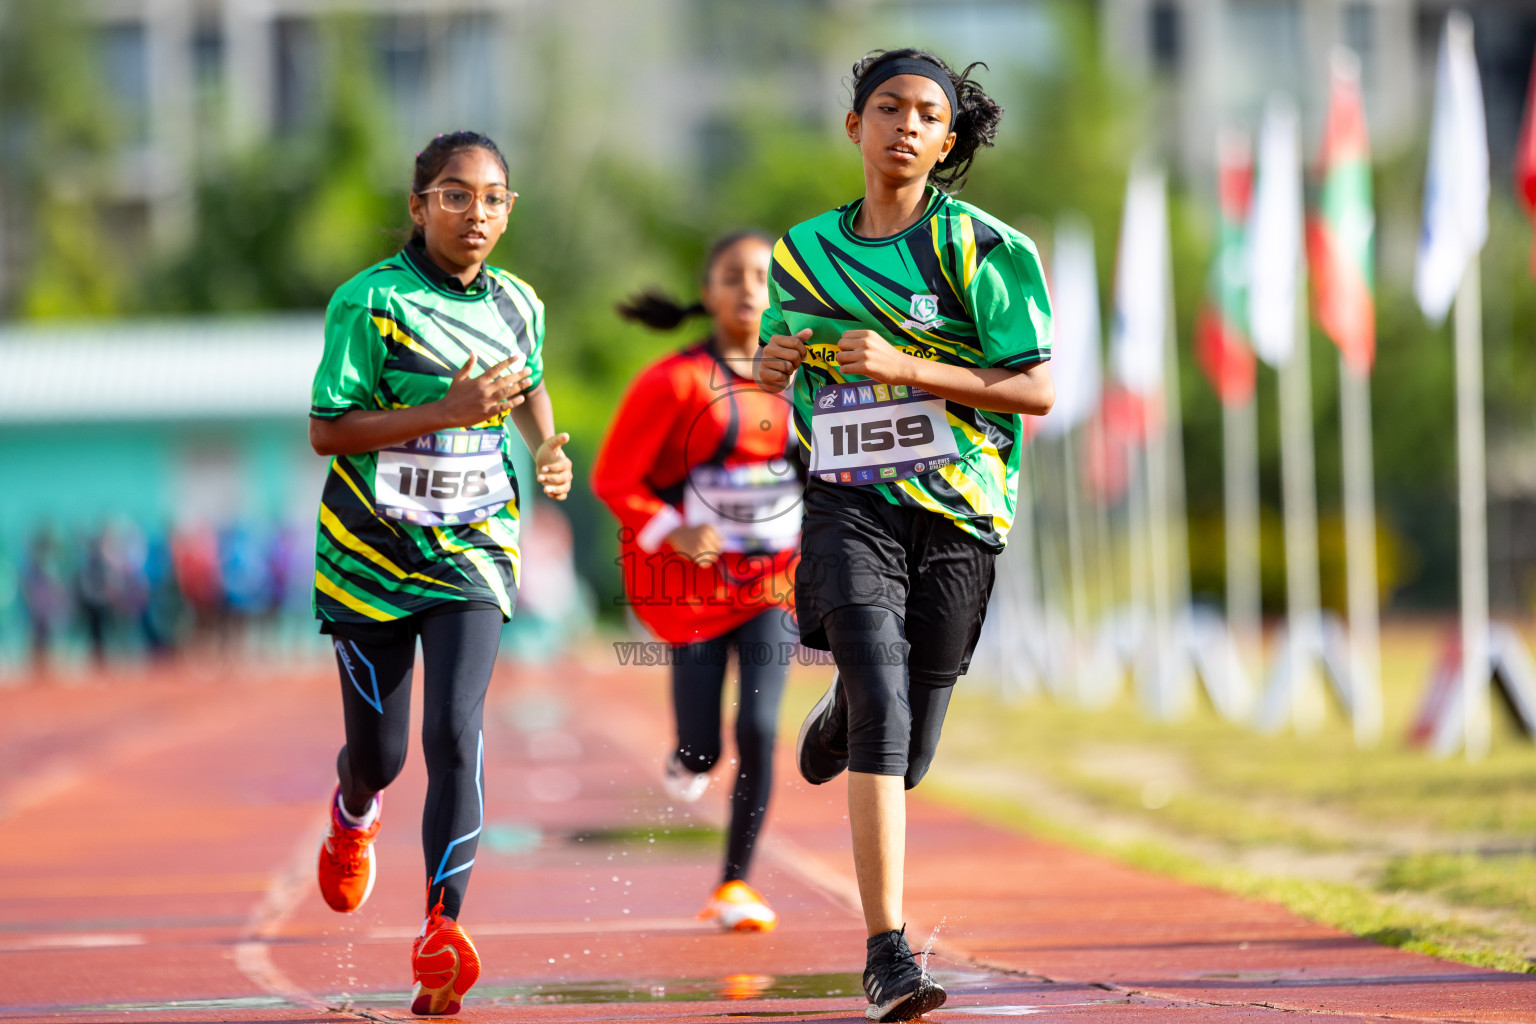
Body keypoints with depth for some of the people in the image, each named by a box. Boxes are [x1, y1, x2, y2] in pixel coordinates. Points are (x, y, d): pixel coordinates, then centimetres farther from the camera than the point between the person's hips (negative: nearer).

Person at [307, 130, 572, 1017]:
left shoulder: (518, 305, 5)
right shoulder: (372, 301, -12)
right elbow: (327, 429, -15)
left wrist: (549, 450, 6)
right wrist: (449, 411, -24)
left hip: (474, 548, 2)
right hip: (372, 552, -2)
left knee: (456, 730, -17)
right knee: (380, 750, 7)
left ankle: (443, 929, -19)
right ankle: (355, 811, 46)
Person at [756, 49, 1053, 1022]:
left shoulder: (984, 248, -3)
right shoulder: (805, 251, 9)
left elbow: (1038, 390, -7)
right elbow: (782, 360, 26)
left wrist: (907, 367, -18)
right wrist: (774, 365, 0)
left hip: (958, 510, 0)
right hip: (850, 504, 0)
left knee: (906, 747, 8)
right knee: (883, 702, -20)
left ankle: (838, 712, 49)